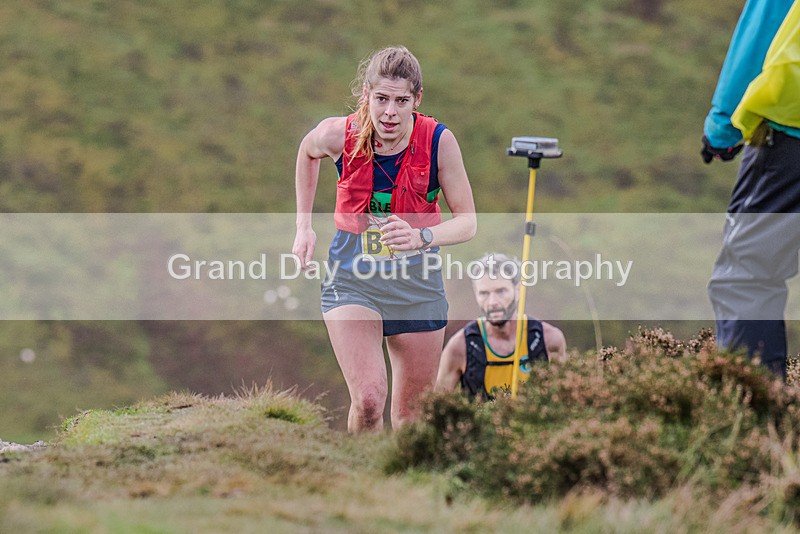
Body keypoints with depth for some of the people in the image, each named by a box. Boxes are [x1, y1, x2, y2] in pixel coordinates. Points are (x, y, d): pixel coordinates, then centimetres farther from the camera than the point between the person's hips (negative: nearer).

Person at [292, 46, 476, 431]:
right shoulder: (338, 135, -14)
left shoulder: (439, 141, -16)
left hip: (418, 285, 1)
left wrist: (421, 237, -31)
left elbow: (467, 221, -11)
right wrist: (304, 225, 10)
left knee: (411, 414, 10)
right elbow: (307, 151, 11)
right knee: (368, 400, -21)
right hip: (352, 280, -1)